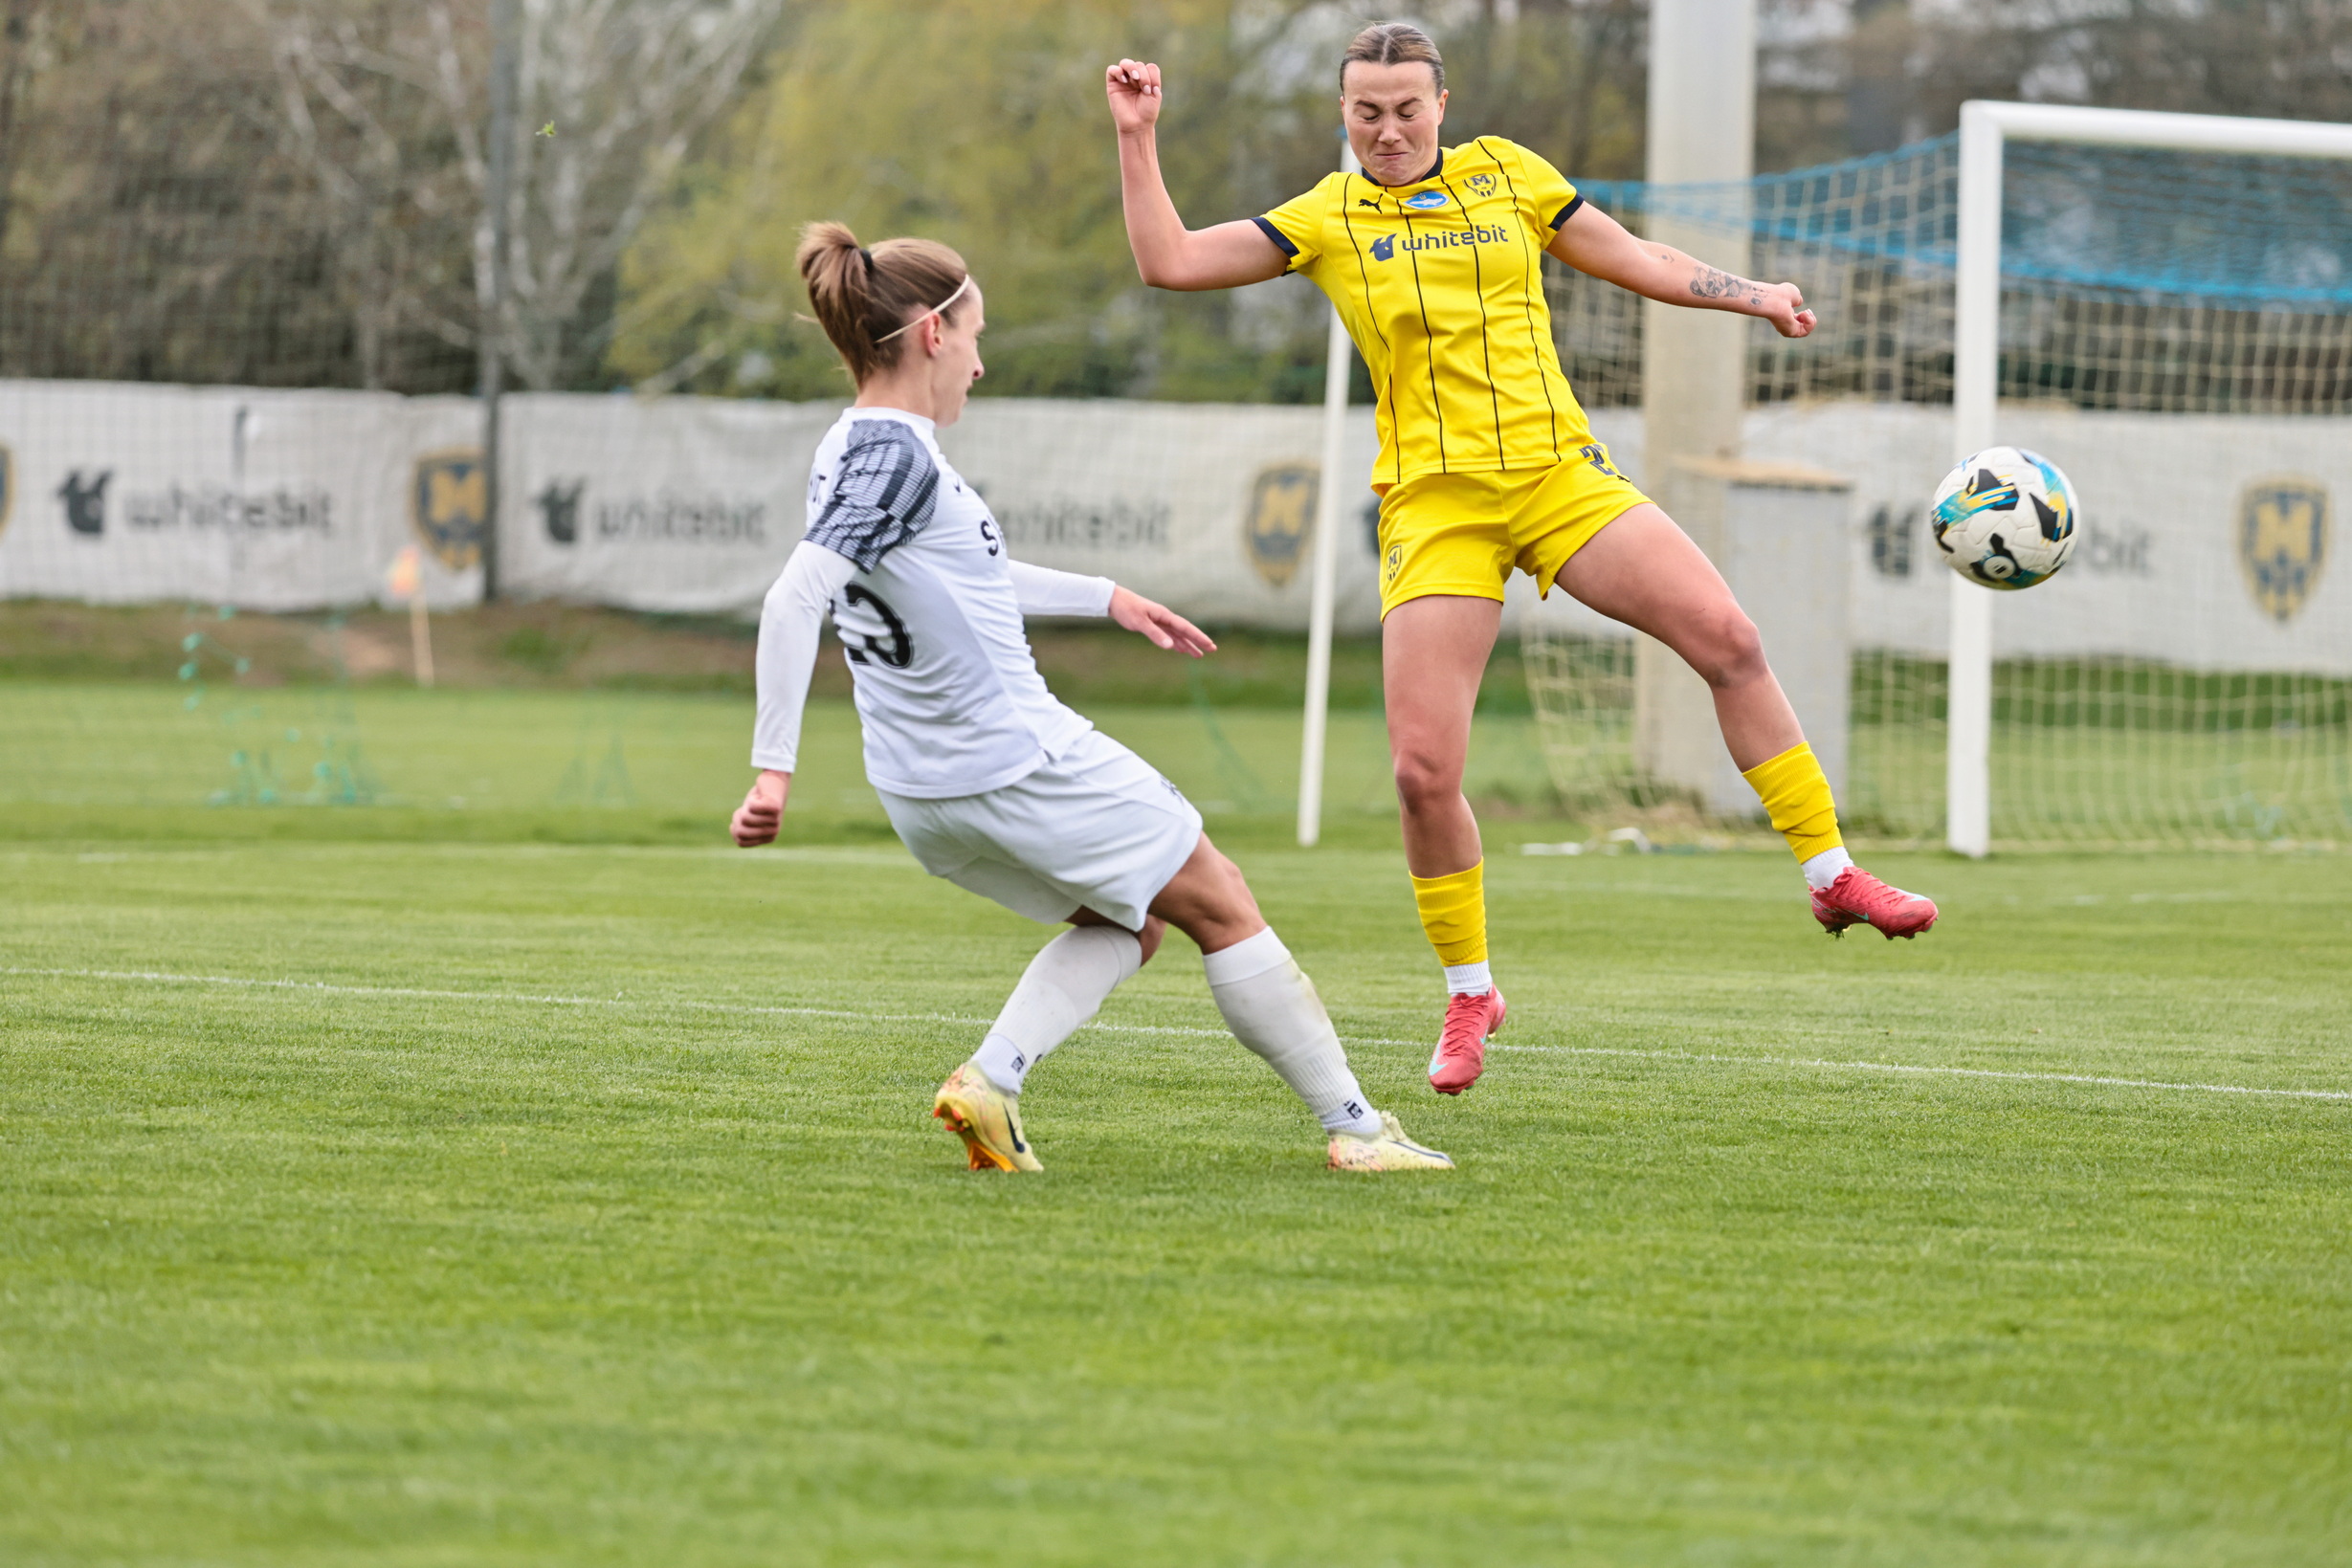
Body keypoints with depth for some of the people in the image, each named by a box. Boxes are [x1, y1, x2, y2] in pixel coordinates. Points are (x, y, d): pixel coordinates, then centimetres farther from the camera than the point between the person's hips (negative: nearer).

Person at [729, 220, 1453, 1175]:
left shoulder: (854, 449, 10)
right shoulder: (894, 454, -20)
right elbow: (794, 602, -31)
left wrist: (1104, 598, 34)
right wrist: (773, 767, -34)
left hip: (926, 793, 9)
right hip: (1017, 762, -9)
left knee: (1127, 920, 24)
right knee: (1220, 905, 7)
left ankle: (990, 1080, 2)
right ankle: (1354, 1126, 13)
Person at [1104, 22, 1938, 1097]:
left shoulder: (1506, 174, 10)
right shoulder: (1326, 220, 5)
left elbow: (1633, 261, 17)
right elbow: (1169, 261, 2)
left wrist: (1752, 296, 8)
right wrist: (1137, 139, -5)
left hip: (1561, 473, 2)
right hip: (1435, 509, -2)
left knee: (1729, 641, -15)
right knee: (1423, 769, -10)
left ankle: (1830, 876, -2)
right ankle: (1468, 996, 11)